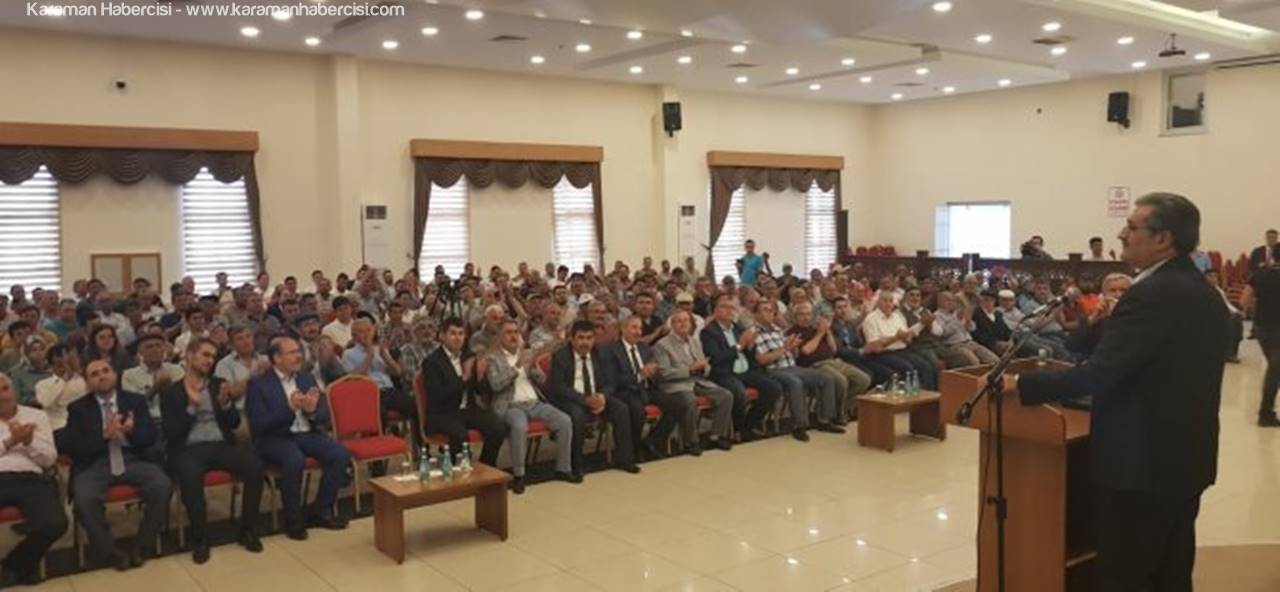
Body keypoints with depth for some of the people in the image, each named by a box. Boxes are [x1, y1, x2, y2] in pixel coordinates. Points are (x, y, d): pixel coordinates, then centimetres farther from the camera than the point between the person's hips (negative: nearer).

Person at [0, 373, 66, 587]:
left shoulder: (37, 415, 18)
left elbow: (50, 458, 10)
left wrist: (29, 442, -7)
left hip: (31, 478, 1)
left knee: (55, 523, -26)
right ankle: (22, 566, -5)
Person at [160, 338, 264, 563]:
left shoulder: (218, 384, 16)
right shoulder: (170, 392, 7)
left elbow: (235, 422, 12)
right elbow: (170, 433, -2)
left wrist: (225, 404, -8)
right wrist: (191, 407, -12)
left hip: (221, 445, 3)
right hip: (189, 448, -3)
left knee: (255, 465, -26)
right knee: (190, 475, -38)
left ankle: (247, 530, -10)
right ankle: (200, 538, -20)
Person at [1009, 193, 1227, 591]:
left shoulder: (1152, 294, -21)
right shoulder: (1205, 293, 9)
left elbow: (1100, 373, -26)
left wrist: (1021, 385, -20)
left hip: (1143, 462, -9)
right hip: (1186, 457, 9)